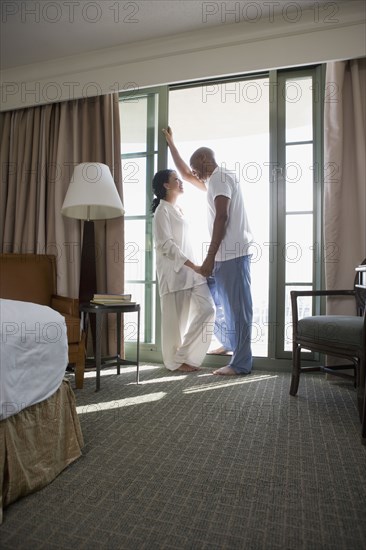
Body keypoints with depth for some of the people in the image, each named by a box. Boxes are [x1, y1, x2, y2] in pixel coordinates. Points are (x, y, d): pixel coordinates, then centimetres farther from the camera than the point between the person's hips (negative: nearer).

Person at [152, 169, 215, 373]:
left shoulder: (178, 209, 20)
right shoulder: (162, 210, -7)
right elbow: (166, 245, -17)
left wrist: (194, 266, 18)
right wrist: (193, 265, -20)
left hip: (189, 269, 9)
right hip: (173, 271, -8)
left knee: (207, 308, 2)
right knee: (176, 317, -1)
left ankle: (185, 355, 15)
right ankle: (175, 360, 15)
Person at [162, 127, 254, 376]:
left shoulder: (220, 177, -9)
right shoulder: (213, 181, 22)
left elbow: (221, 218, -19)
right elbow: (186, 175, 35)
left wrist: (210, 257, -21)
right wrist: (171, 144, 40)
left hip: (233, 254, -10)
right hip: (225, 254, 10)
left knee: (238, 306, -6)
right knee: (220, 302, 20)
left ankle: (241, 363, 1)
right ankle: (229, 343, 36)